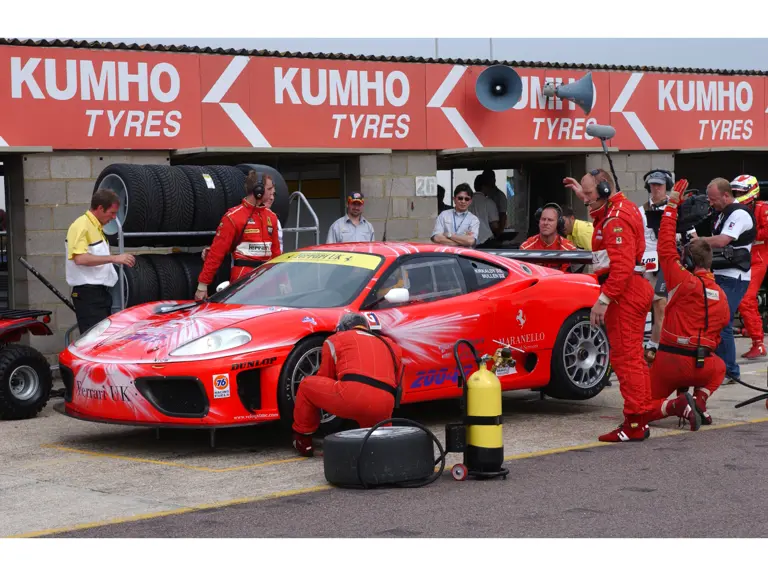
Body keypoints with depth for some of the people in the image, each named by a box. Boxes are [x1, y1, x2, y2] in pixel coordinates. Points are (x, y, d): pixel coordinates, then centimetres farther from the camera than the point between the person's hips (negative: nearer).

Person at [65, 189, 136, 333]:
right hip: (88, 294, -10)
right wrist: (114, 258, -26)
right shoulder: (81, 226, -14)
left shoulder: (97, 227, 17)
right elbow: (80, 258, -26)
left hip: (101, 292, 10)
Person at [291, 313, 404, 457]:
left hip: (352, 395, -4)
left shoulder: (335, 339, 22)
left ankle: (302, 441, 23)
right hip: (383, 409, 4)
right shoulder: (390, 345, 33)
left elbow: (324, 380, 27)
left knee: (307, 385, 21)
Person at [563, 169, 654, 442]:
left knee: (625, 357, -9)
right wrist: (583, 194, 34)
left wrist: (603, 300, -24)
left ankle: (634, 425, -9)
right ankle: (641, 420, 21)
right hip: (634, 290, 11)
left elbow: (622, 266, -24)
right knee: (633, 357, 15)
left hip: (623, 293, -11)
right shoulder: (619, 208, 15)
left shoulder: (617, 219, -17)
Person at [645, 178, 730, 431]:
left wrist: (672, 205, -2)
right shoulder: (721, 295, 7)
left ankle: (678, 404, -17)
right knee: (719, 366, 40)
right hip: (701, 365, 4)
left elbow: (666, 247, -7)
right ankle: (699, 400, 11)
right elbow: (719, 330, 15)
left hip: (669, 362, -4)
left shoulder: (683, 281, -11)